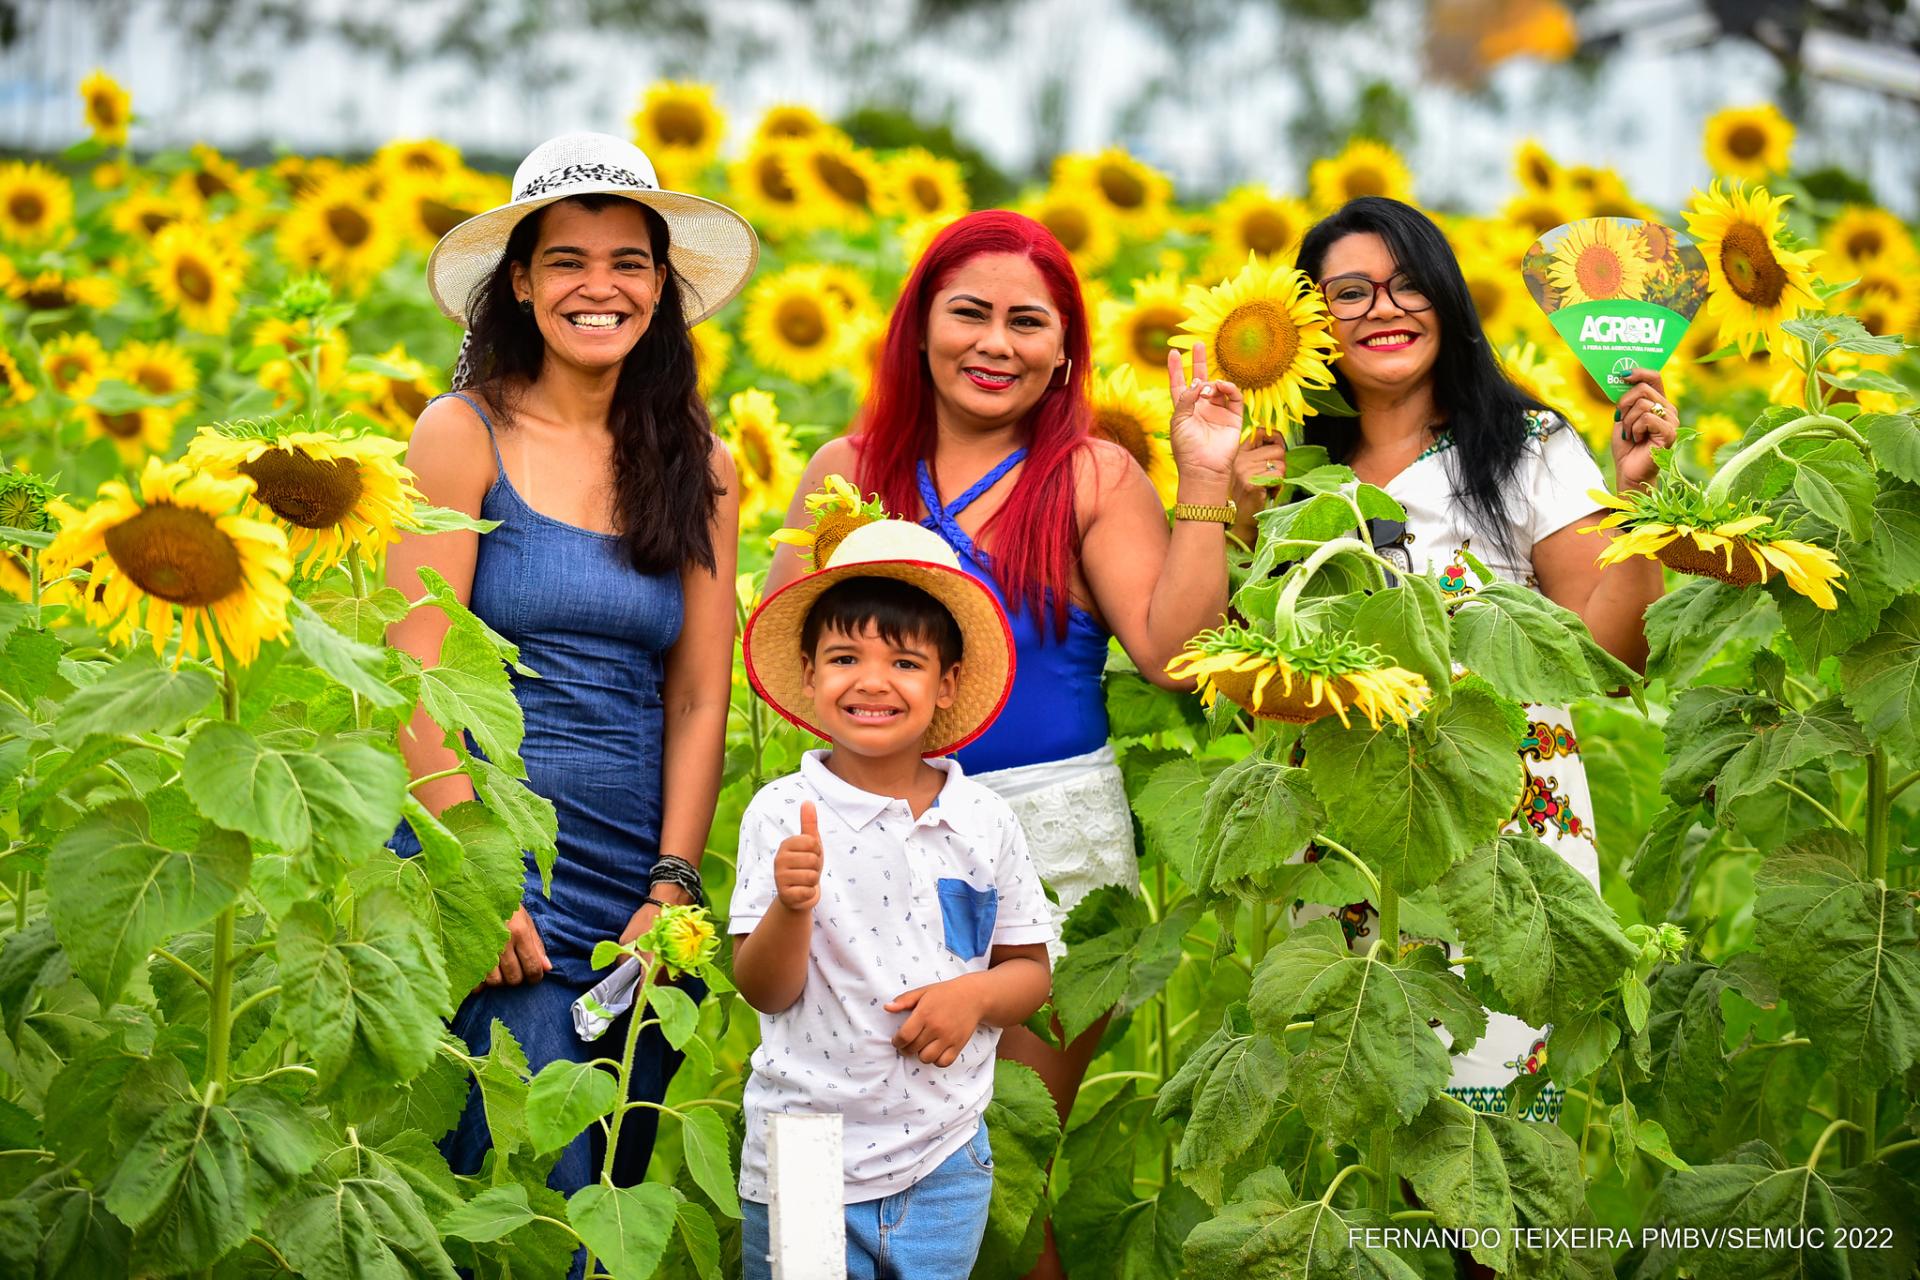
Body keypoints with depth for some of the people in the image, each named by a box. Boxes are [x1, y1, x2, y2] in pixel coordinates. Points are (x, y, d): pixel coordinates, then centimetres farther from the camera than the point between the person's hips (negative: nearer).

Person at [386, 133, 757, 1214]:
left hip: (637, 891, 5)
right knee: (543, 1199, -12)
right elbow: (417, 677, -7)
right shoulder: (464, 435, -3)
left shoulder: (698, 467, 9)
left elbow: (699, 699, 8)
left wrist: (673, 888, -3)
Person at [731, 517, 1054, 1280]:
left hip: (945, 1162, 2)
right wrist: (792, 905, -25)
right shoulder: (783, 815, -6)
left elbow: (1030, 969, 10)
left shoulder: (985, 823, 1)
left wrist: (977, 994, -10)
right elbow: (764, 991, -6)